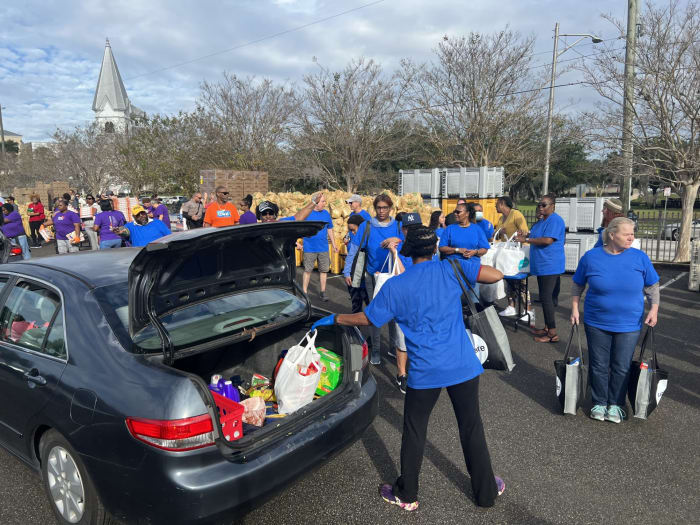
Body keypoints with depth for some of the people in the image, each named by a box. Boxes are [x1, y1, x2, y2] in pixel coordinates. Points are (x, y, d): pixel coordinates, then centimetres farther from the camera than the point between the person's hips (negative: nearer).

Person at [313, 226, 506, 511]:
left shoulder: (394, 286, -5)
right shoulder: (451, 268, -4)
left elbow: (366, 318, 4)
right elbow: (496, 275, -6)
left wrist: (333, 319, 19)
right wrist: (466, 265, 12)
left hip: (425, 371, -1)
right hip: (463, 365, 2)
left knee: (414, 431, 15)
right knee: (471, 428, 17)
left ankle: (406, 495, 31)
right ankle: (486, 491, 34)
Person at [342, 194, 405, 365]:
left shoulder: (397, 226, 2)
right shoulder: (367, 226, -1)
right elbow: (354, 249, -2)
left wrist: (397, 240, -26)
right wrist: (347, 272, -6)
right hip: (373, 275, -1)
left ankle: (395, 345, 26)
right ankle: (376, 349, 17)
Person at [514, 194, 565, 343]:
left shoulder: (555, 220, -14)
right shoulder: (541, 221, 17)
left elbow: (548, 240, -24)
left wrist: (526, 240, -16)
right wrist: (526, 235, 8)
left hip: (550, 265, -10)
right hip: (542, 265, 10)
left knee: (546, 297, -9)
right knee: (545, 297, 15)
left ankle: (552, 333, -2)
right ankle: (547, 328, 25)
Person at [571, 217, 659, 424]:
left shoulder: (640, 257, -5)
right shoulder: (591, 257, -6)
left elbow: (652, 286, 6)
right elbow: (577, 286, 5)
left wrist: (654, 309, -6)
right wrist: (575, 309, 0)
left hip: (629, 325, 1)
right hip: (596, 323, 0)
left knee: (622, 368, 10)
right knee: (598, 366, 10)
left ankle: (615, 404, 28)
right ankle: (599, 402, 27)